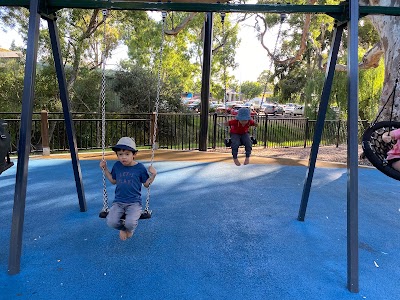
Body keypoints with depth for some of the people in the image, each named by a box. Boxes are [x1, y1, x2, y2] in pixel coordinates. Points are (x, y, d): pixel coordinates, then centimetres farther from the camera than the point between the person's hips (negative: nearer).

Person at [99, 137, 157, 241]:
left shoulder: (140, 167, -4)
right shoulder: (117, 166, 5)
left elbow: (146, 184, 5)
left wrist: (153, 175, -12)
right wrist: (105, 168, 14)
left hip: (134, 202, -3)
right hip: (118, 202, 3)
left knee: (130, 224, -28)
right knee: (111, 222, -22)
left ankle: (129, 229, 16)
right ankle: (122, 227, 19)